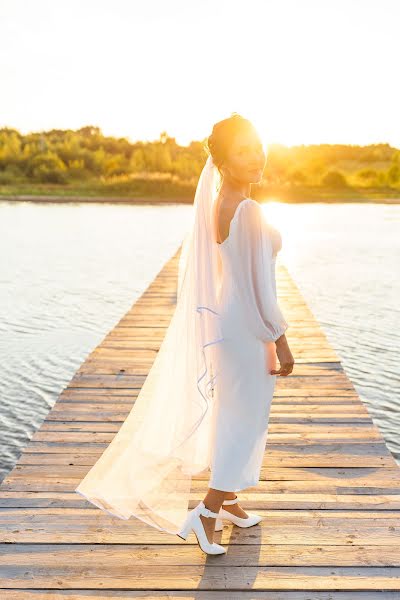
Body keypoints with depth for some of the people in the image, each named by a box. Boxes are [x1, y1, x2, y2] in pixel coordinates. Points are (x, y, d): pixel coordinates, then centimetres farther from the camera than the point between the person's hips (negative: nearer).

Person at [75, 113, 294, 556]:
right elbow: (258, 285, -22)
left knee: (229, 415, 19)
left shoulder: (216, 203, 4)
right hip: (245, 328, -9)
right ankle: (207, 511, 15)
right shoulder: (248, 212, -23)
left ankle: (228, 502, 36)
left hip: (219, 320, 9)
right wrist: (280, 341, -14)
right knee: (245, 419, 7)